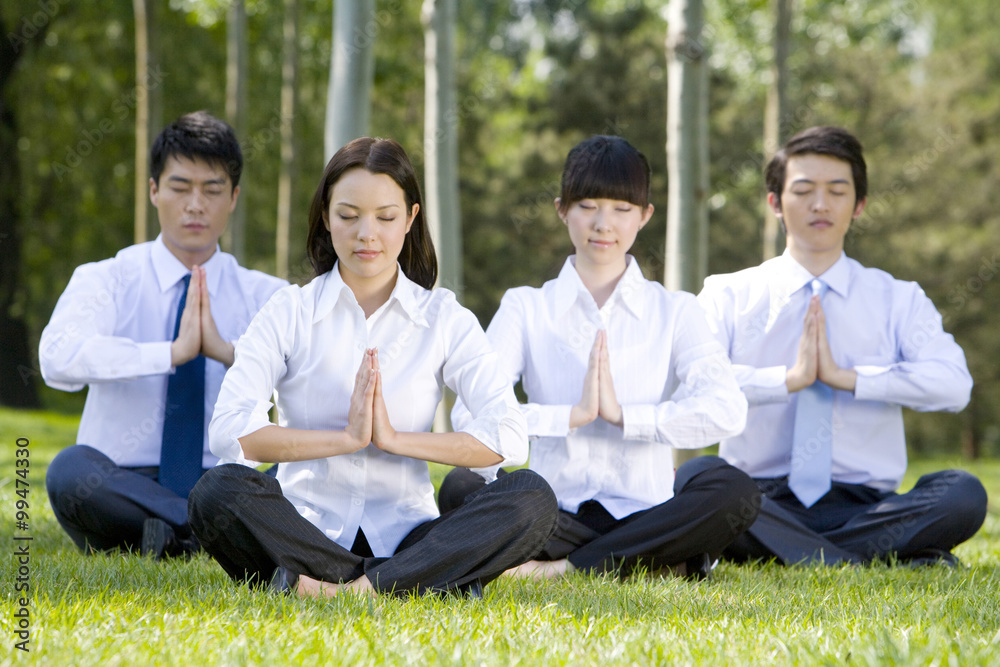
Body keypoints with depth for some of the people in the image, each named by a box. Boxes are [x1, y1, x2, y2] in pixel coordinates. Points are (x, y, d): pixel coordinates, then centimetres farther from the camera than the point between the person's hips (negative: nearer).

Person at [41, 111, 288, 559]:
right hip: (120, 487, -1)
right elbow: (58, 357, -21)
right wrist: (173, 352, -27)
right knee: (70, 470, -34)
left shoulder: (260, 295, 7)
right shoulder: (106, 281, 1)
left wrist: (226, 350, -25)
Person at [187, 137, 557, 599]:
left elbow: (508, 437, -7)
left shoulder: (445, 320, 8)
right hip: (308, 532, -1)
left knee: (532, 498, -25)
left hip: (403, 534, 1)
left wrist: (395, 439, -14)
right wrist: (346, 438, -16)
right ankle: (427, 583, -32)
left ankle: (356, 587, -34)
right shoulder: (289, 314, 5)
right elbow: (229, 431, -10)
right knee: (219, 492, -32)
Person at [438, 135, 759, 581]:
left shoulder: (674, 311, 10)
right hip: (557, 518, 0)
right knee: (462, 488, -29)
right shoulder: (526, 308, 9)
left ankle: (569, 569, -24)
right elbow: (469, 410, -9)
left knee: (733, 489, -29)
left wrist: (623, 414, -17)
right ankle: (660, 562, -25)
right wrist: (572, 415, -17)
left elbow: (726, 410, -10)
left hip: (643, 515, 0)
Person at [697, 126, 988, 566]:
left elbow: (953, 384, -7)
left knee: (963, 494, -28)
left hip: (864, 505, 1)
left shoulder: (898, 301, 13)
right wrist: (789, 379, -16)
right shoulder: (729, 296, 11)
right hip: (762, 504, -1)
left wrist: (847, 377, -14)